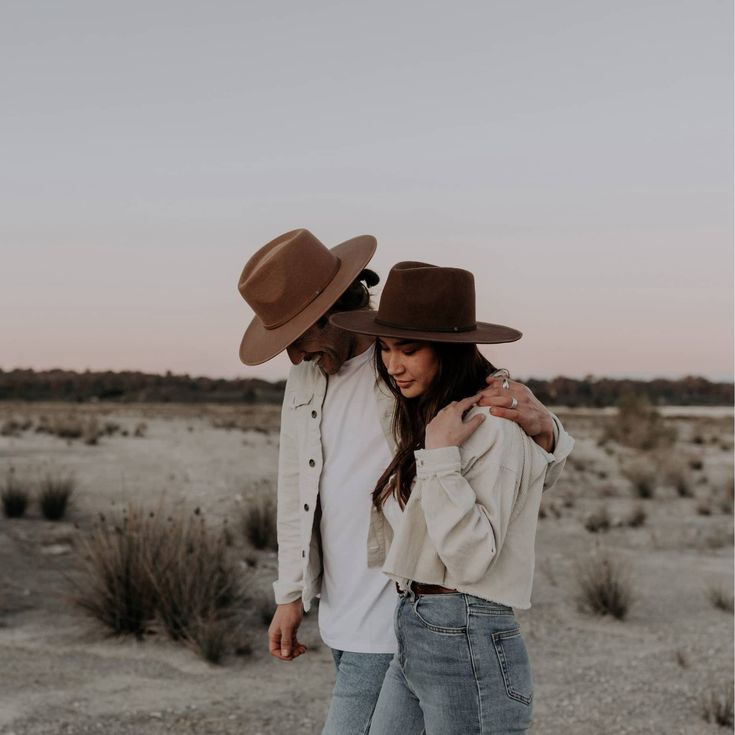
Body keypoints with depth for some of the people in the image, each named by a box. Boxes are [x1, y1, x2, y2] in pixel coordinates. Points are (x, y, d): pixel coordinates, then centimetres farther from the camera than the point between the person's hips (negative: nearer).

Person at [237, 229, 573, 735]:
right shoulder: (306, 374, 3)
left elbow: (549, 446, -10)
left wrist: (537, 420, -35)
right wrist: (290, 595, 12)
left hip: (398, 621, -7)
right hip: (342, 613, 7)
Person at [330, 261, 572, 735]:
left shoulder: (495, 429, -14)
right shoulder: (424, 419, 14)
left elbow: (472, 558, -20)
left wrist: (440, 454, -22)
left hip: (469, 647, -9)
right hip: (412, 640, 9)